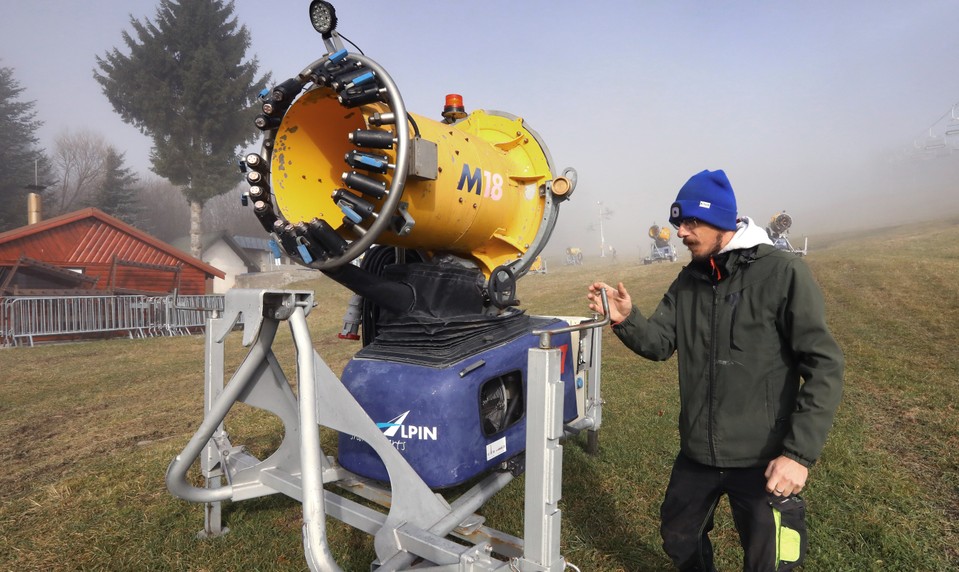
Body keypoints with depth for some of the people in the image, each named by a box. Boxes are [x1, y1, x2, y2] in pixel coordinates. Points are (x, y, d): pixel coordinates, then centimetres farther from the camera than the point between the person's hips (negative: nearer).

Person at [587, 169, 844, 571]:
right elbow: (660, 342, 1)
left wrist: (800, 453, -19)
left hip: (762, 460, -5)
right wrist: (626, 320, -20)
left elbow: (824, 367, -15)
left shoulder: (782, 273, -14)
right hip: (696, 454, 6)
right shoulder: (689, 280, 4)